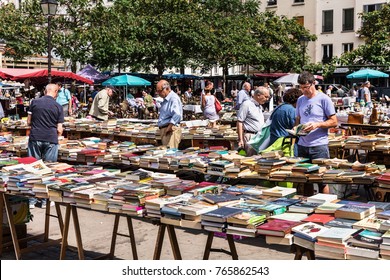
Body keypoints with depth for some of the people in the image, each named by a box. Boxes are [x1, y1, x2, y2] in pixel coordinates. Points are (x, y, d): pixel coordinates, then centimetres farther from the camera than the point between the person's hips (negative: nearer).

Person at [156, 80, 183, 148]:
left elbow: (177, 115, -28)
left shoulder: (173, 98, -14)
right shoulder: (165, 100, 19)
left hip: (171, 131, -10)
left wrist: (169, 128, -23)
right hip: (163, 129, 10)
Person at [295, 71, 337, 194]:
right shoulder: (300, 100, 13)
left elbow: (334, 121, -4)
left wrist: (317, 125, -17)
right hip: (302, 145, 6)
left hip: (319, 145, -5)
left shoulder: (324, 99, -4)